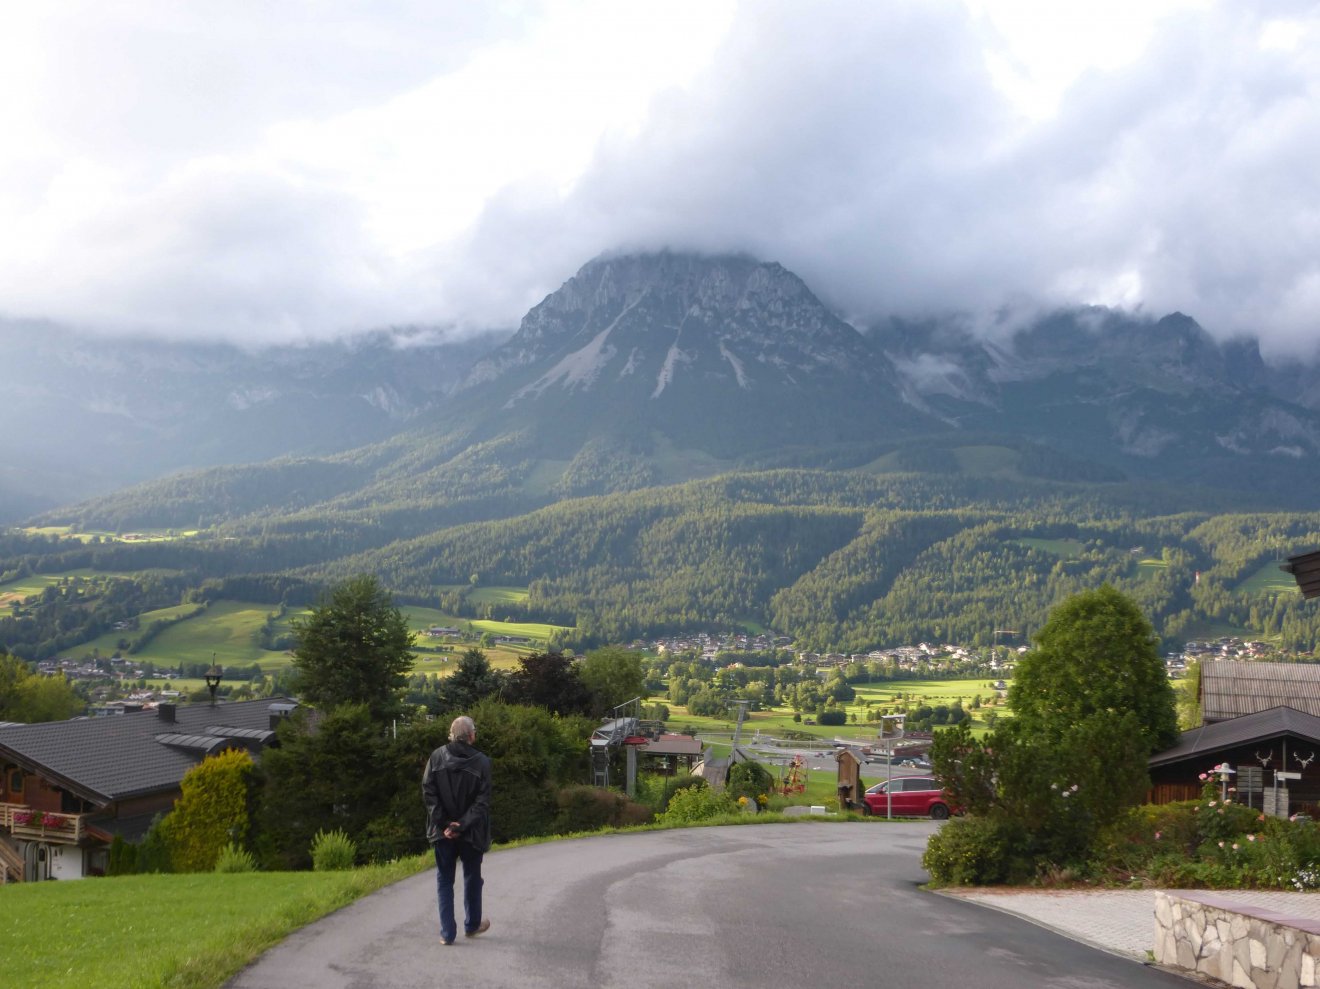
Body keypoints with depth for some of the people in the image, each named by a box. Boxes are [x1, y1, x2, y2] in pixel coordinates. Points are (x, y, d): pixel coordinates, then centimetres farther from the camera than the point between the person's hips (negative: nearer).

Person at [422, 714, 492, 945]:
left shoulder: (437, 757, -6)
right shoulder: (481, 761, -11)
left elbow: (428, 793, -8)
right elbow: (483, 801, -14)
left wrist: (442, 823, -9)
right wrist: (463, 825, -13)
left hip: (442, 831, 1)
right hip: (471, 831, -1)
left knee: (445, 880, 10)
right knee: (472, 878, 18)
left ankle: (447, 932, 7)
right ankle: (472, 924, 32)